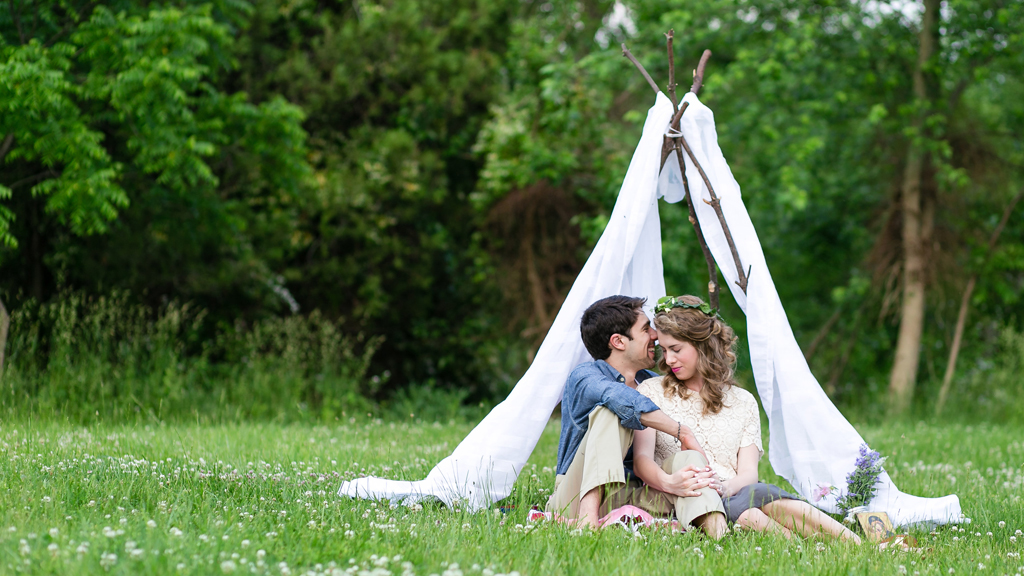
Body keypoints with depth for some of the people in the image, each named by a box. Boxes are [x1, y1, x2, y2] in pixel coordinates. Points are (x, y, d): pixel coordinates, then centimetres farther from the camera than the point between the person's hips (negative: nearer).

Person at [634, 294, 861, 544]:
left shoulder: (742, 402, 18)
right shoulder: (651, 391, 14)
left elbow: (748, 472, 6)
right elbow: (642, 460, 0)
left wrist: (727, 486, -20)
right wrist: (668, 483, -25)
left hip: (733, 494, 1)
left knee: (758, 494, -36)